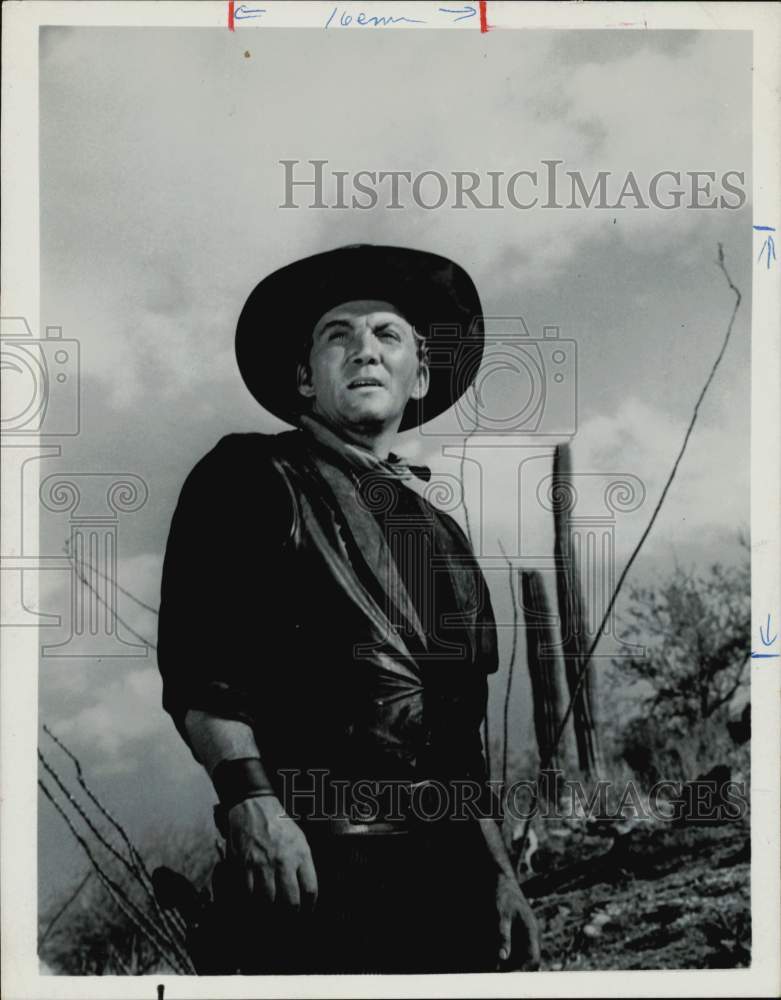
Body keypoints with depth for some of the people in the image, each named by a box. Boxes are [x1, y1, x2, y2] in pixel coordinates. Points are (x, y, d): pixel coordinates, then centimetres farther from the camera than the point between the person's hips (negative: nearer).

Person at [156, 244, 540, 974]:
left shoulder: (440, 530, 20)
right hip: (308, 858, -5)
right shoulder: (249, 480, 3)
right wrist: (253, 805, -19)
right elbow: (196, 667, -8)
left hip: (448, 868, 5)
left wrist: (499, 872, 17)